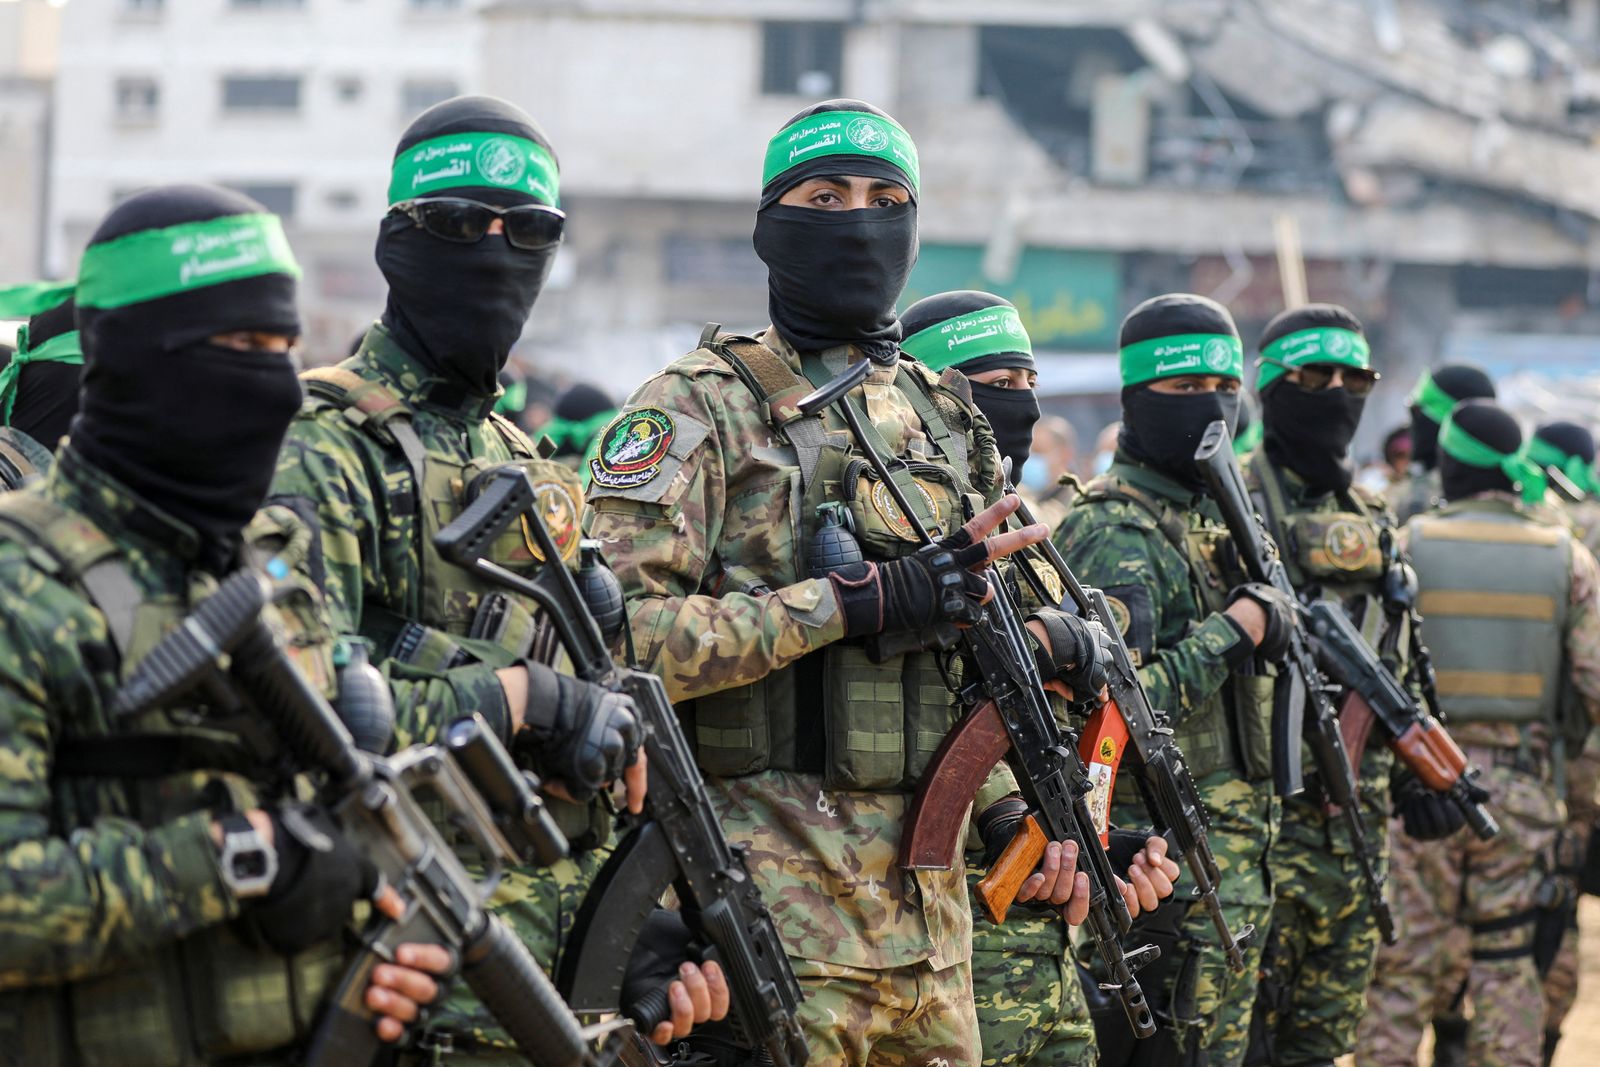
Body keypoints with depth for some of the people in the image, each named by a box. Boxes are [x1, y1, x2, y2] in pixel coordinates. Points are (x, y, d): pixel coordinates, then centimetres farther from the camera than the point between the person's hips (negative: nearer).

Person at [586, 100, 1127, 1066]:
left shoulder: (948, 417, 17)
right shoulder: (700, 407, -5)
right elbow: (617, 632, -18)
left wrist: (1012, 810, 9)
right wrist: (862, 598, -21)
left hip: (926, 899, 7)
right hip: (773, 901, -7)